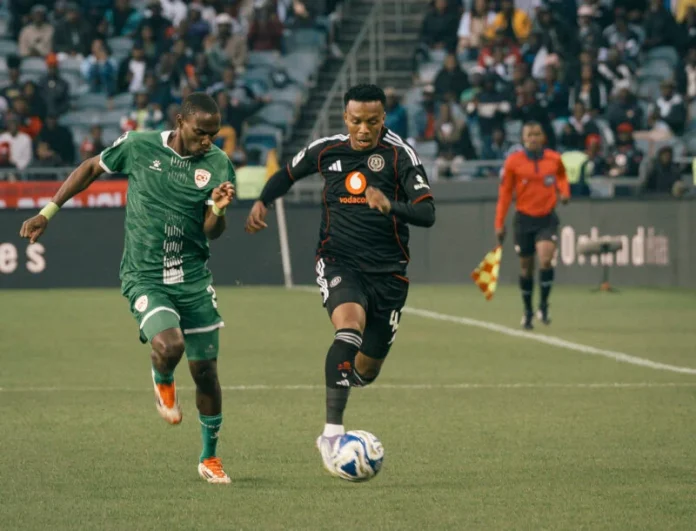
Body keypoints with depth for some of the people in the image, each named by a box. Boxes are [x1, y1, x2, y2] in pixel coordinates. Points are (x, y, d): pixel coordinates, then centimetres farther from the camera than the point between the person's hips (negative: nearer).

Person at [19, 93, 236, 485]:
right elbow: (91, 169, 10)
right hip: (145, 278, -2)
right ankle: (163, 383, 11)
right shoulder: (138, 147, -7)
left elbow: (213, 233, -6)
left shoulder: (218, 164, -4)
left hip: (194, 279, 3)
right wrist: (49, 212, 11)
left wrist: (218, 209, -29)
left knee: (205, 371, 5)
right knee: (169, 345, -28)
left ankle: (210, 458, 26)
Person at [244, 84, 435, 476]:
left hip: (387, 271, 1)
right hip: (338, 263, -1)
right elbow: (288, 174, 22)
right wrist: (263, 202, 4)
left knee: (367, 369, 7)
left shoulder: (401, 155, -9)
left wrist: (391, 206, -37)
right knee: (350, 327, -32)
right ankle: (333, 433, -33)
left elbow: (427, 214, -19)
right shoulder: (326, 151, 1)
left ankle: (341, 380, 48)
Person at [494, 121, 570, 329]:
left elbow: (562, 177, 21)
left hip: (547, 218, 0)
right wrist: (499, 224, -1)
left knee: (545, 260, -20)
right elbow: (505, 193, 1)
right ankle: (528, 311, 25)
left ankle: (543, 307, -6)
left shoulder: (554, 159, -1)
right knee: (526, 267, 8)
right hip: (525, 218, 0)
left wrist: (564, 191, 0)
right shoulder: (513, 162, -5)